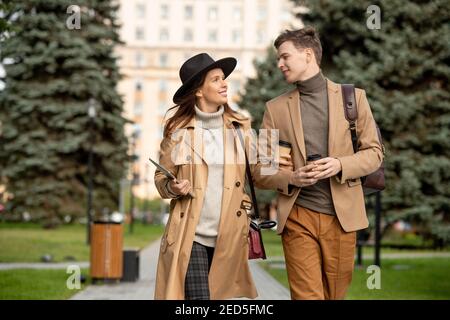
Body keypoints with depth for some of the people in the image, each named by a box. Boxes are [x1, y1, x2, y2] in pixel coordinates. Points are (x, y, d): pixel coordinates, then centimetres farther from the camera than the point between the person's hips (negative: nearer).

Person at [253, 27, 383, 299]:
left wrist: (341, 165, -12)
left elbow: (374, 152, 8)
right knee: (306, 295, -9)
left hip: (342, 216, 1)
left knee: (335, 294, 10)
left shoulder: (353, 97, 7)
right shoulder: (276, 108, 8)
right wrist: (290, 178, -13)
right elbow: (260, 170, 8)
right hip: (297, 218, 0)